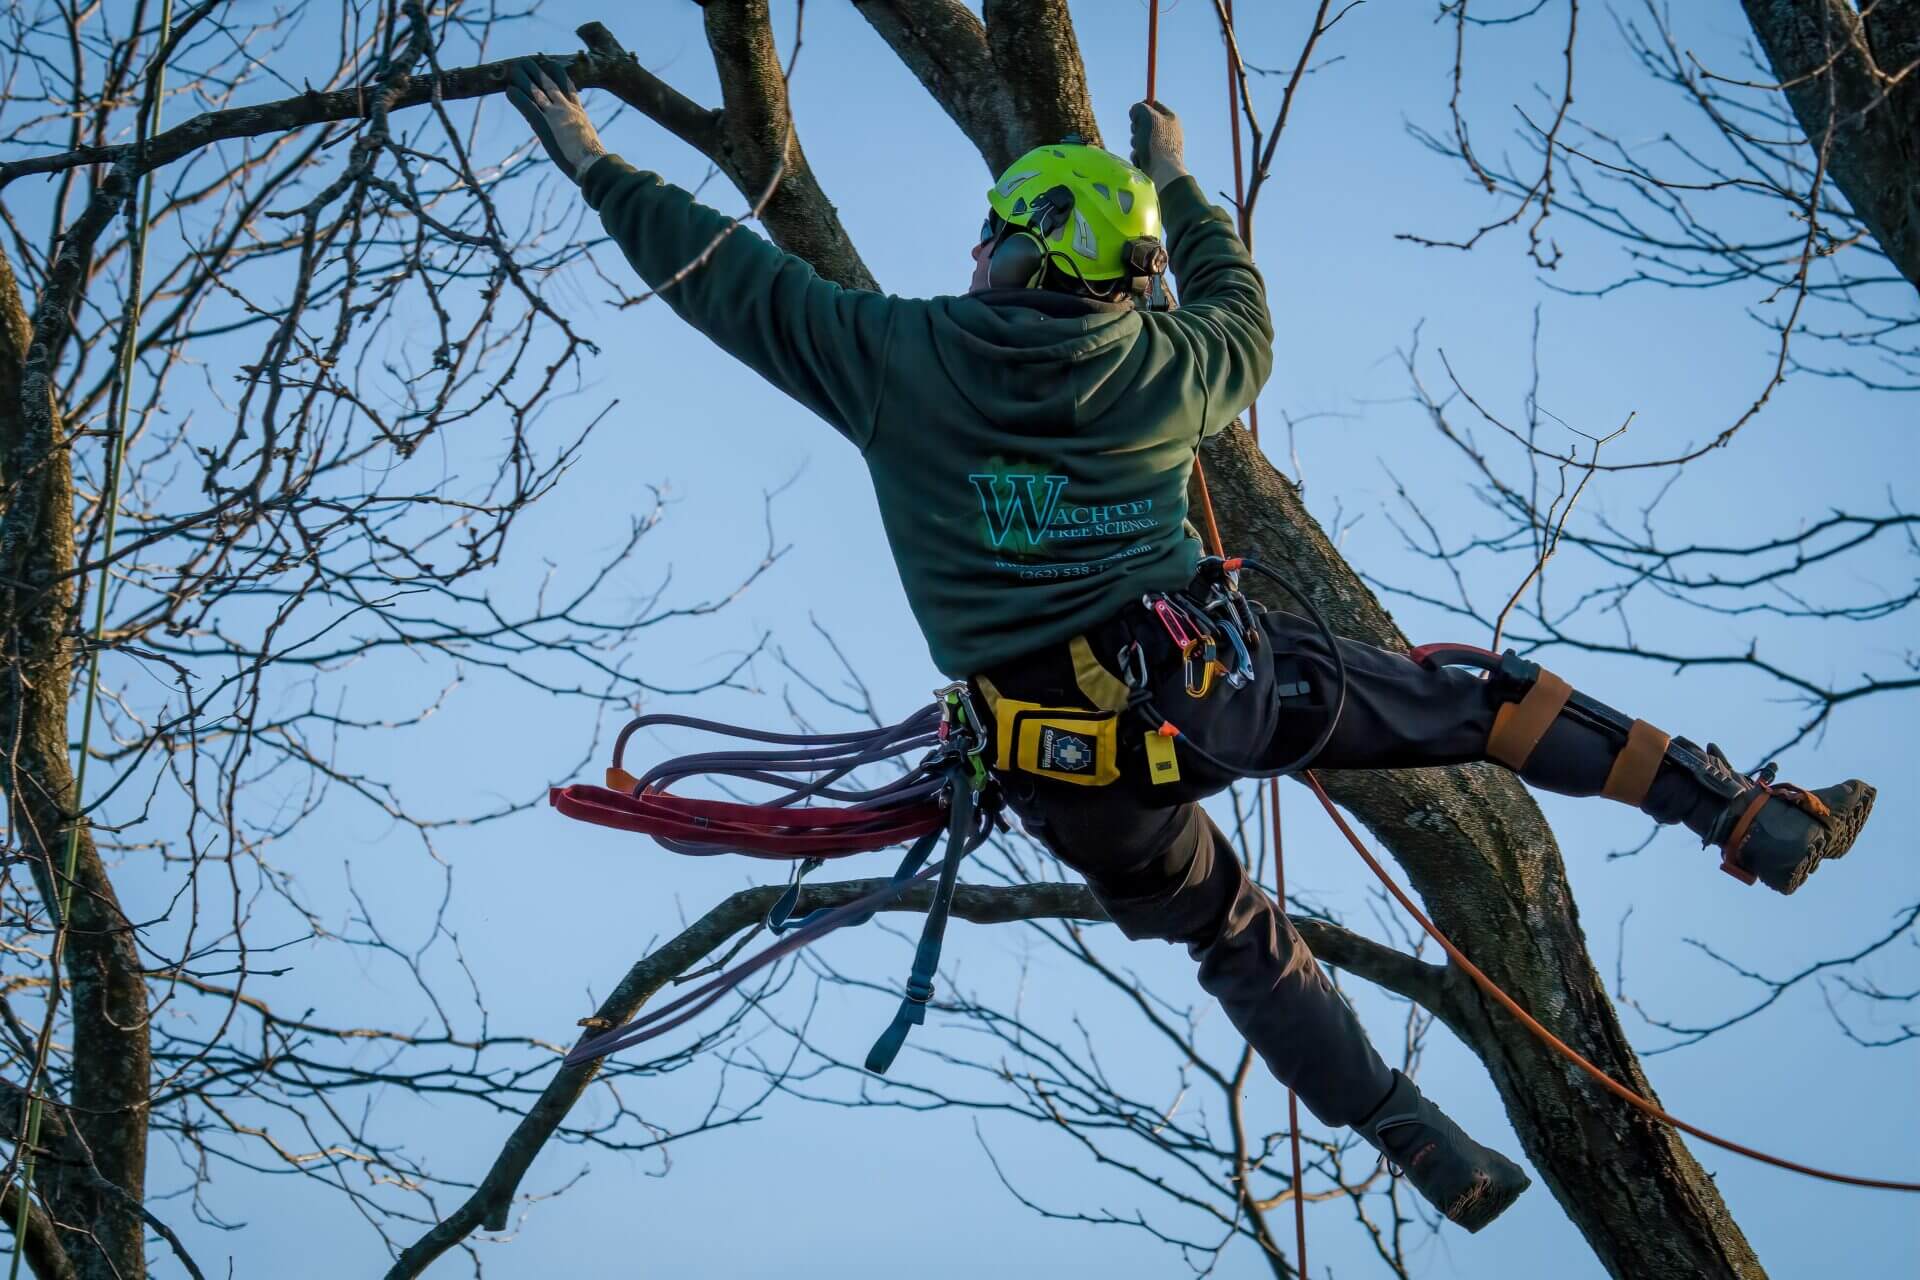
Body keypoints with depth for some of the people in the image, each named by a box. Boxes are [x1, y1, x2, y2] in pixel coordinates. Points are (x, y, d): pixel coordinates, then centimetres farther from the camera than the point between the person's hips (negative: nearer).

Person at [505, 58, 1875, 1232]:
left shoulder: (894, 355, -4)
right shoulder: (1171, 365, 1)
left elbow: (730, 278, 6)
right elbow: (1238, 304, 25)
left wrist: (599, 168, 18)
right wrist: (1177, 178, 40)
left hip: (1070, 763, 0)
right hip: (1215, 681, 0)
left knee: (1236, 941, 20)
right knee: (1471, 700, 14)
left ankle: (1435, 1155, 26)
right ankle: (1756, 819, 12)